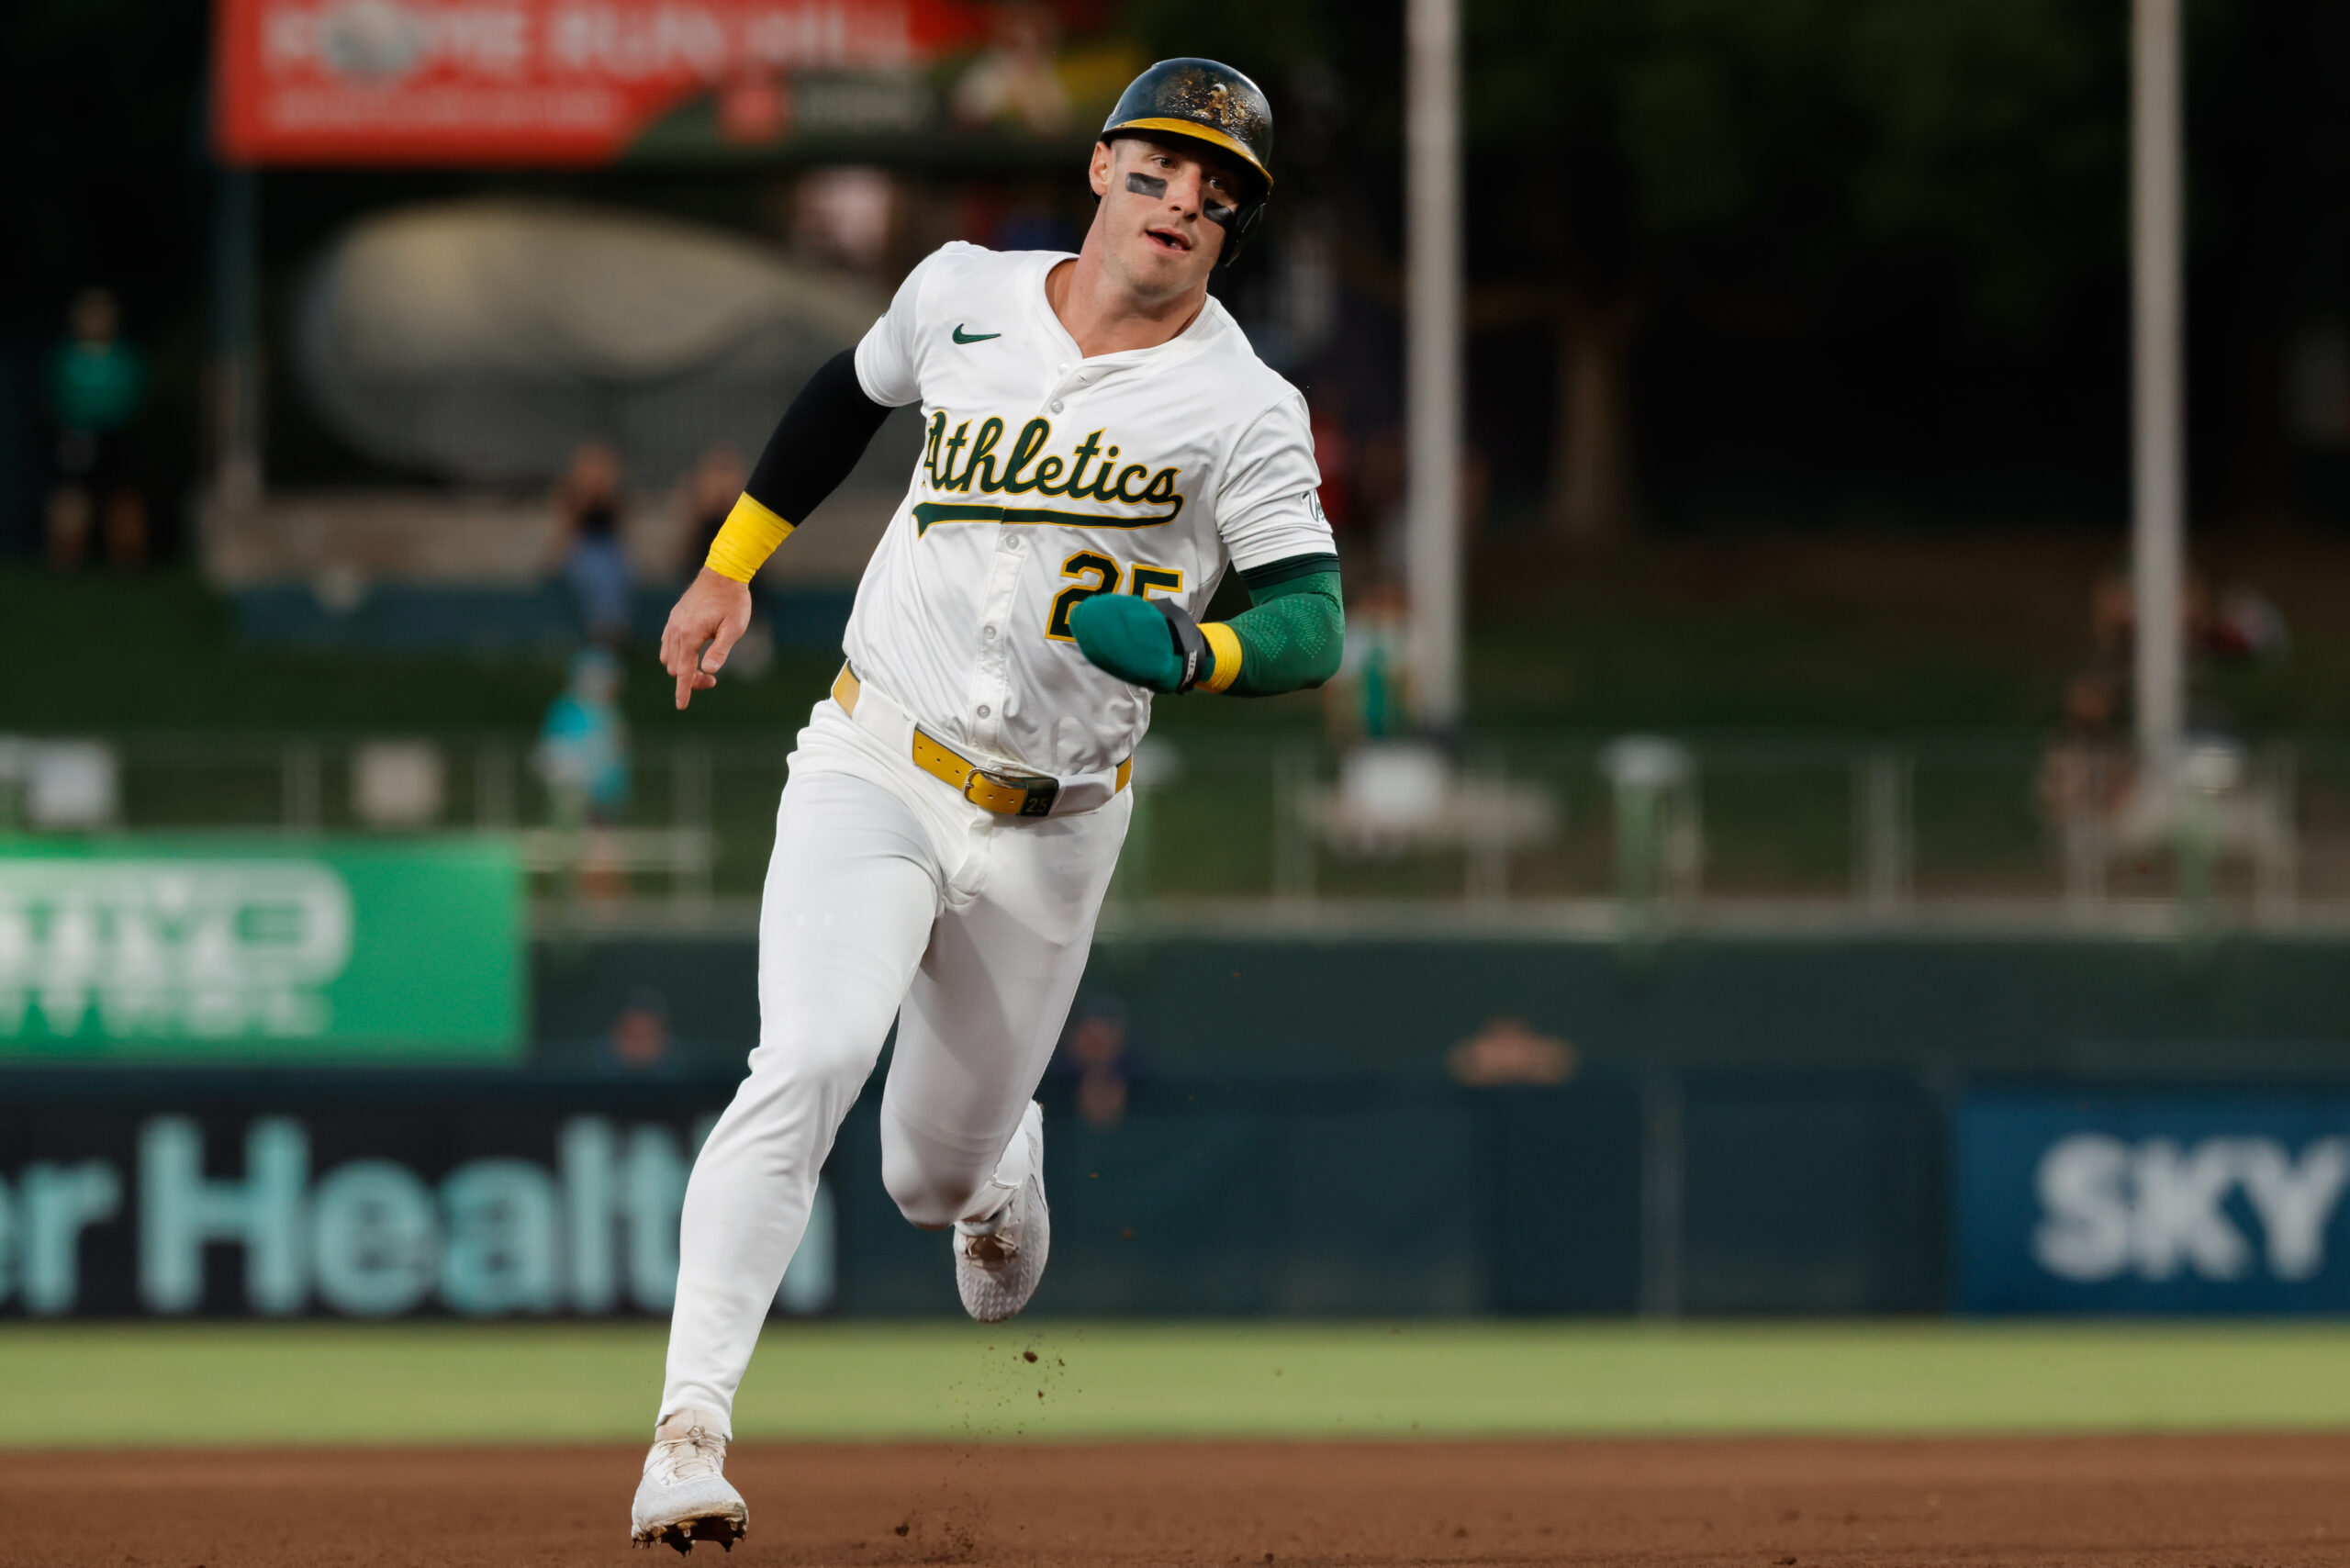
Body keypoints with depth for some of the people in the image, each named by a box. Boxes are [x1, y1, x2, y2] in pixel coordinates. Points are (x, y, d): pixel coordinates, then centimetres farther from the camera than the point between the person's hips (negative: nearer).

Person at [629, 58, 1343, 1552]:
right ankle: (692, 1424, -30)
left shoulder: (1244, 409, -8)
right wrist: (731, 565, 20)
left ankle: (1004, 1165, 51)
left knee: (935, 1176, 11)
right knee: (811, 1059, -25)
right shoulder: (966, 292, 1)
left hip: (1048, 836, 0)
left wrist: (1188, 652, -34)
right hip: (871, 772, 0)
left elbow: (1314, 622, -14)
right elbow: (851, 393, 21)